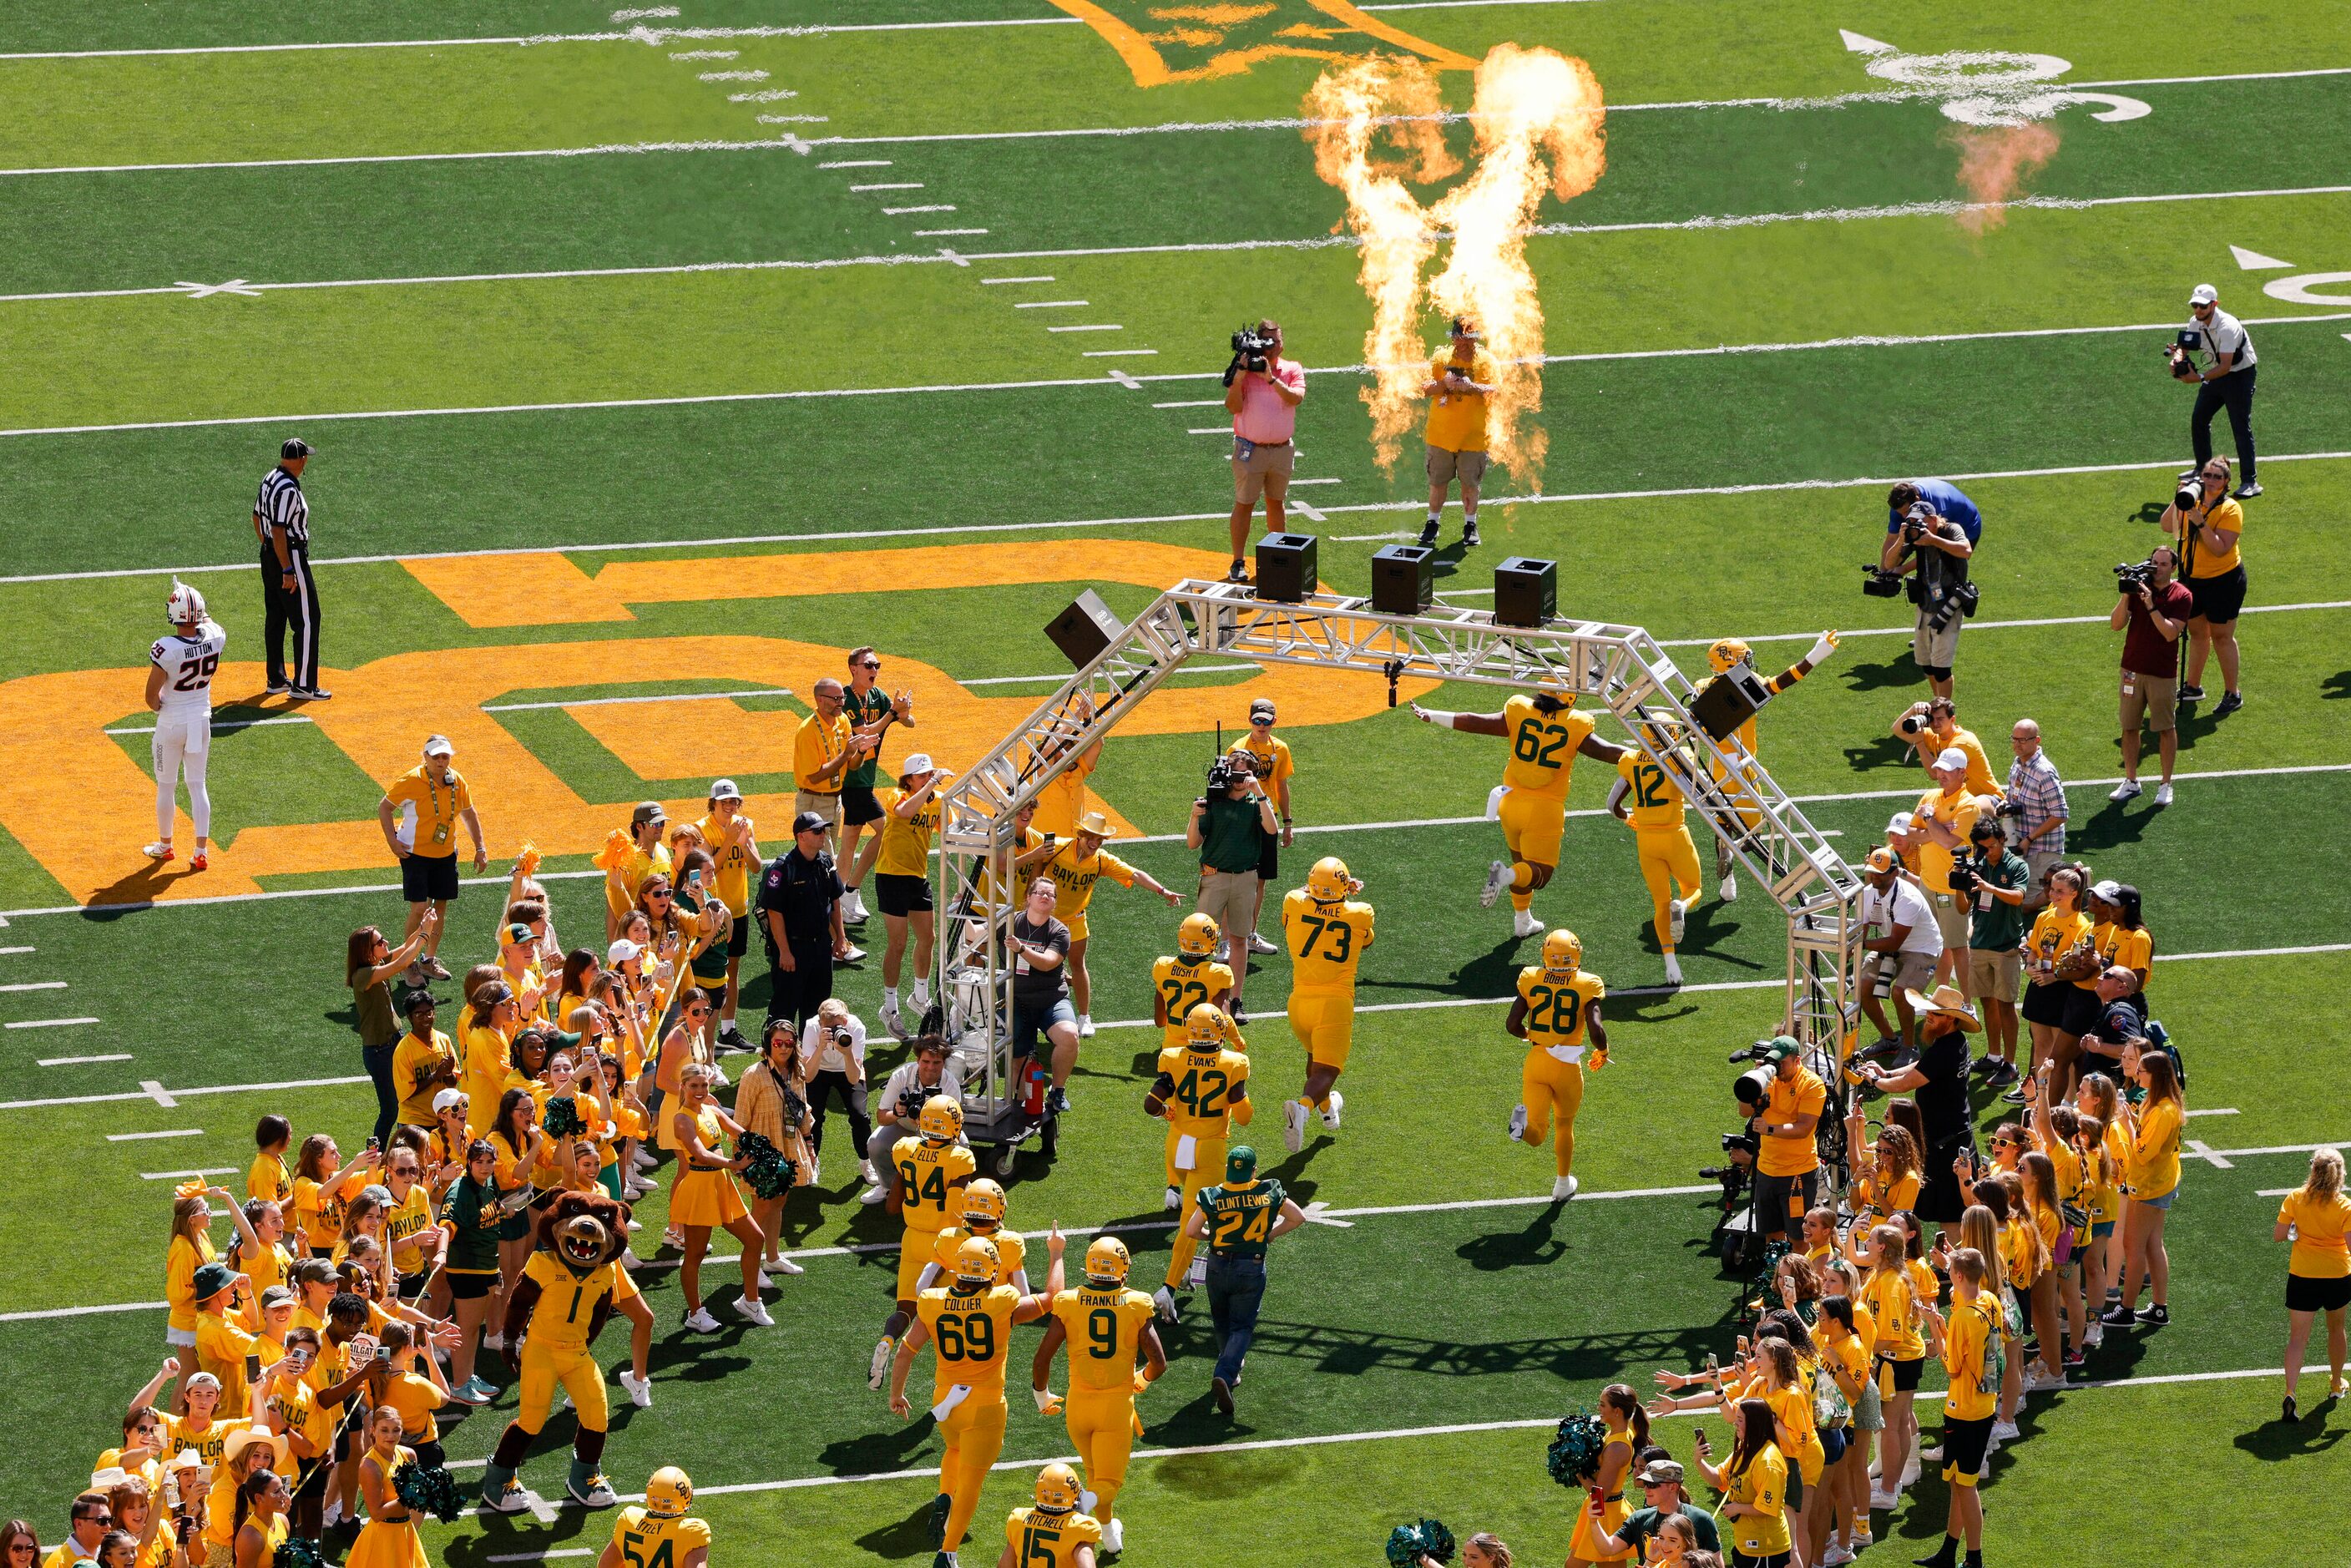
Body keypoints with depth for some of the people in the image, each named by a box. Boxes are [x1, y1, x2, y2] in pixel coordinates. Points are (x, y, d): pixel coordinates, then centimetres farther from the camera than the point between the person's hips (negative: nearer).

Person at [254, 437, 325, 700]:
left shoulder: (269, 479, 7)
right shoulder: (288, 489, -22)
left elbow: (257, 517, 17)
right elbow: (279, 529, -26)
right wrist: (288, 570, -25)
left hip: (268, 554, 10)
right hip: (290, 557, -10)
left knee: (275, 618, 16)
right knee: (306, 620, -3)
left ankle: (277, 680, 23)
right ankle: (303, 685, -3)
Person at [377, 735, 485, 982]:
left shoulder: (457, 781, -3)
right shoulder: (412, 781, -18)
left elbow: (468, 814, 13)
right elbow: (384, 807, -8)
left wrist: (480, 848, 10)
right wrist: (392, 841, -17)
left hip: (446, 854, 5)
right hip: (415, 853, -5)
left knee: (440, 905, 10)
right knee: (419, 908, -11)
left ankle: (430, 961, 24)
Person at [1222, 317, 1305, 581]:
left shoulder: (1292, 370, 2)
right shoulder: (1245, 371, -5)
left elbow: (1296, 398, -16)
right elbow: (1233, 407, -13)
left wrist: (1271, 379, -25)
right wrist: (1239, 377, -24)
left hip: (1282, 450, 3)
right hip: (1250, 449, -3)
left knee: (1275, 502, 15)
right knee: (1244, 504, -1)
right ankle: (1238, 563, 3)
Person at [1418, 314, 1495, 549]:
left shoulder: (1485, 362, -5)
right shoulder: (1442, 359, 0)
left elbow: (1492, 389, -19)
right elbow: (1425, 389, -4)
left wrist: (1471, 386, -38)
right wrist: (1442, 384, -25)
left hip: (1473, 437, -2)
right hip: (1441, 434, 2)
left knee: (1470, 483, 6)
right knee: (1437, 481, 9)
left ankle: (1470, 525, 22)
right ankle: (1432, 524, 23)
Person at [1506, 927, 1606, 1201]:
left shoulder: (1531, 980, -3)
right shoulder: (1586, 986, -10)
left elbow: (1512, 1024, -2)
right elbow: (1595, 1028, -19)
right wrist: (1603, 1051, 3)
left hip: (1536, 1060, 1)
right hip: (1568, 1065, -1)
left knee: (1536, 1136, 0)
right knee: (1565, 1124, 24)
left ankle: (1524, 1122, -35)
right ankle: (1563, 1185, 38)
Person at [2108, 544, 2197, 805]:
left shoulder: (2182, 597, -7)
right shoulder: (2139, 588, 0)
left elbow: (2171, 633, -18)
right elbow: (2116, 624, -6)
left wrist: (2151, 606, -25)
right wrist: (2126, 596, -20)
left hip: (2163, 673, -3)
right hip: (2133, 669, 3)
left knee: (2166, 729, 5)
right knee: (2129, 727, 9)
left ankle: (2166, 784, 16)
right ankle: (2130, 781, 21)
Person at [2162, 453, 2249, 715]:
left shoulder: (2231, 510, -16)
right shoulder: (2193, 501, 0)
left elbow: (2220, 548, -25)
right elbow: (2168, 526, -8)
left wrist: (2201, 523, -32)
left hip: (2223, 580, -6)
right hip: (2192, 578, 6)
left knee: (2221, 636, 1)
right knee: (2197, 632, 19)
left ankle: (2233, 694, 13)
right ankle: (2193, 687, 33)